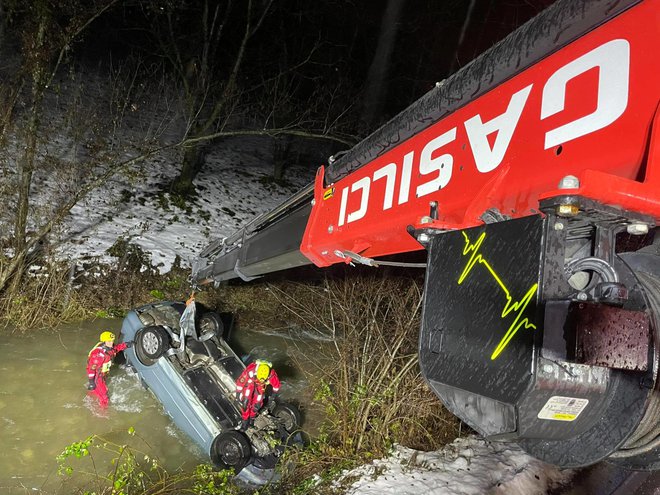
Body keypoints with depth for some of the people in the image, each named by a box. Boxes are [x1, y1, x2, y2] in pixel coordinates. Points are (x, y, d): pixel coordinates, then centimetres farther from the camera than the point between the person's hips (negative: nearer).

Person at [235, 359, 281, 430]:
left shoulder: (272, 374, -36)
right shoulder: (250, 370, -41)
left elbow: (276, 384, -14)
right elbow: (240, 380, -23)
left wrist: (274, 393, 3)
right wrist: (238, 393, -11)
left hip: (261, 385, 1)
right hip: (250, 381, -1)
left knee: (257, 403, -4)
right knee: (246, 401, -10)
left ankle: (251, 417, 24)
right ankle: (245, 419, 11)